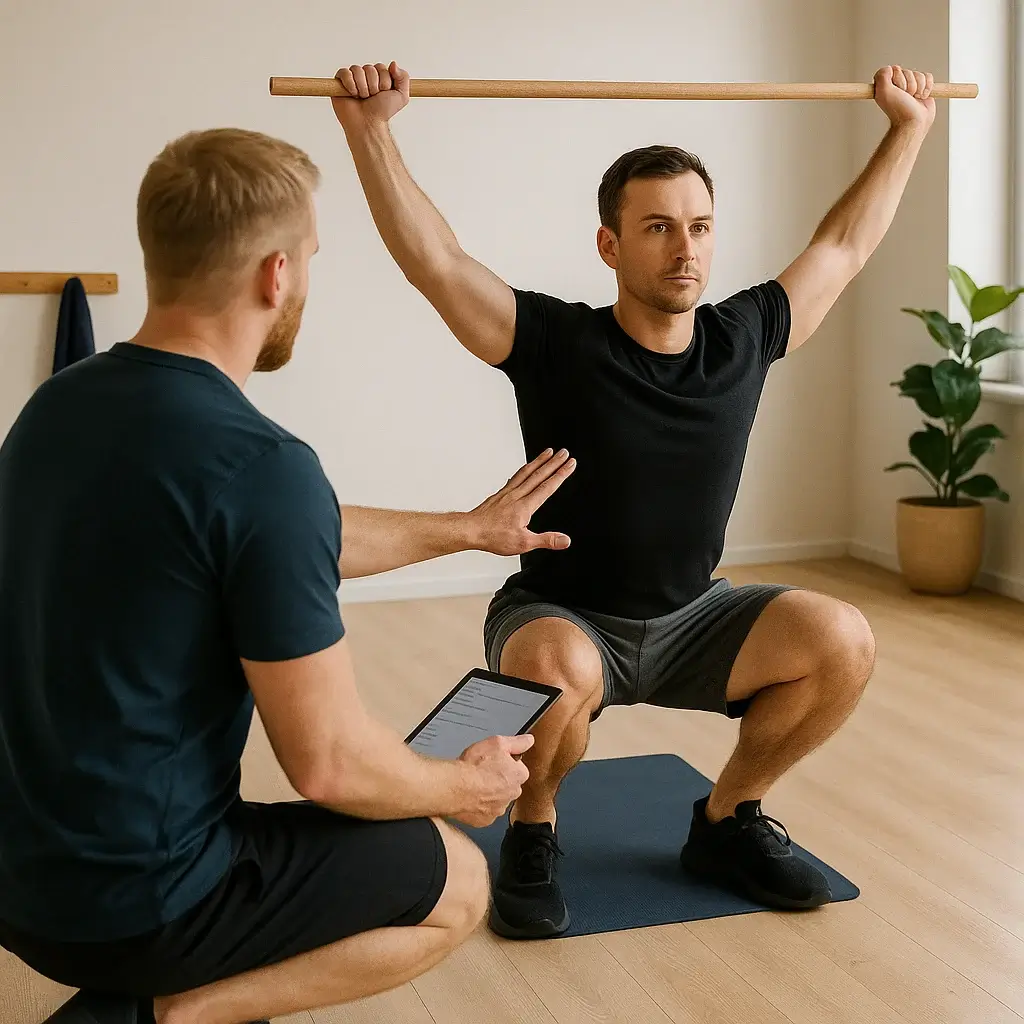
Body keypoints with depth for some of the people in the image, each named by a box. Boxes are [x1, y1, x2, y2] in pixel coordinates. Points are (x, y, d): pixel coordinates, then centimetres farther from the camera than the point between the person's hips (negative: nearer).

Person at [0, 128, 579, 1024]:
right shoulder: (260, 465, -25)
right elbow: (329, 763, -18)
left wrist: (468, 528, 25)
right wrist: (465, 788, 3)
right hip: (131, 897, -8)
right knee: (456, 883, 13)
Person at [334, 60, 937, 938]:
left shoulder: (743, 339, -6)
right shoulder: (559, 345, -17)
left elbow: (844, 245, 8)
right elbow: (434, 261, -22)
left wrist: (909, 128, 13)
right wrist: (371, 131, -29)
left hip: (692, 618, 4)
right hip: (562, 618, -4)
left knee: (842, 642, -21)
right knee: (559, 673, -40)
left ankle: (727, 821, 4)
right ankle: (532, 835, -6)